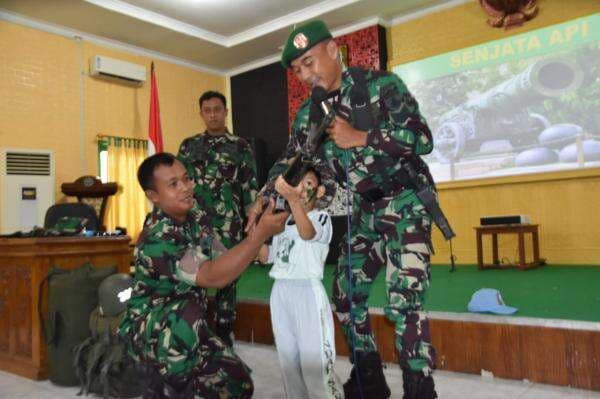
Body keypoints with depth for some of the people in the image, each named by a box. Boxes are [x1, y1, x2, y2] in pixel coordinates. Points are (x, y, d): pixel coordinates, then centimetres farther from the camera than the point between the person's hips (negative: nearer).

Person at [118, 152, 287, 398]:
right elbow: (213, 277, -37)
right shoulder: (157, 239, -28)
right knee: (186, 313, -39)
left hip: (188, 332, 7)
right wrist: (261, 233, -41)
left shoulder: (189, 220, -2)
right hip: (147, 332, -7)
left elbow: (221, 259, 4)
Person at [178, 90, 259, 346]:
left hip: (227, 226, -2)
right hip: (192, 223, 2)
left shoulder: (240, 147, 6)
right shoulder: (188, 145, 13)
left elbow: (250, 189, 3)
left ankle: (224, 341, 15)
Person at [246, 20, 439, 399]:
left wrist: (360, 138, -22)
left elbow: (423, 139, -18)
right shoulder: (311, 113, 5)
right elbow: (290, 161, 11)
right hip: (364, 210, 6)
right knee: (346, 294, 8)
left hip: (404, 201, -6)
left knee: (403, 300, -16)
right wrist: (263, 197, -4)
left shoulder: (382, 84, -10)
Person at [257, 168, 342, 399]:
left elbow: (307, 233, -29)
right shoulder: (283, 222, 15)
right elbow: (265, 257, 16)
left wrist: (292, 198, -45)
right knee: (288, 361, 16)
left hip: (307, 291, -7)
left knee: (314, 363, -10)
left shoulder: (321, 217, -5)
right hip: (280, 292, 7)